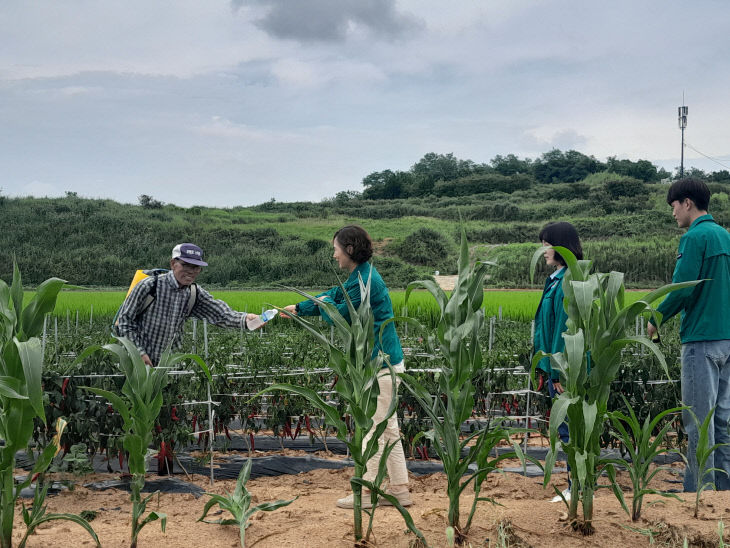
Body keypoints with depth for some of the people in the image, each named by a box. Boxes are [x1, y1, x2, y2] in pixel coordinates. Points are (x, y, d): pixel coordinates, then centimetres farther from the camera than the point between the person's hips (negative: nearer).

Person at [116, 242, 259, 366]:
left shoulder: (195, 294, -2)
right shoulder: (149, 286, -16)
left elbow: (220, 312, -16)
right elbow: (125, 320, -10)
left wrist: (245, 319, -37)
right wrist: (139, 352, -15)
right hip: (138, 360, -4)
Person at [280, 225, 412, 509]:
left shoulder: (366, 281, -20)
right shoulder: (360, 275, 13)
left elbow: (337, 315, -14)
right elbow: (334, 295, 25)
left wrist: (325, 303, 8)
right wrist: (298, 308, 28)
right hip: (385, 361, 10)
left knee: (373, 428, -2)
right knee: (388, 428, 13)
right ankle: (400, 488, 20)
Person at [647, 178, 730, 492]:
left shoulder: (695, 237, -11)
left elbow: (683, 288, -17)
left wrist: (655, 319, -3)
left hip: (702, 338, -8)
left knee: (698, 420, -4)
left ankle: (698, 490, 1)